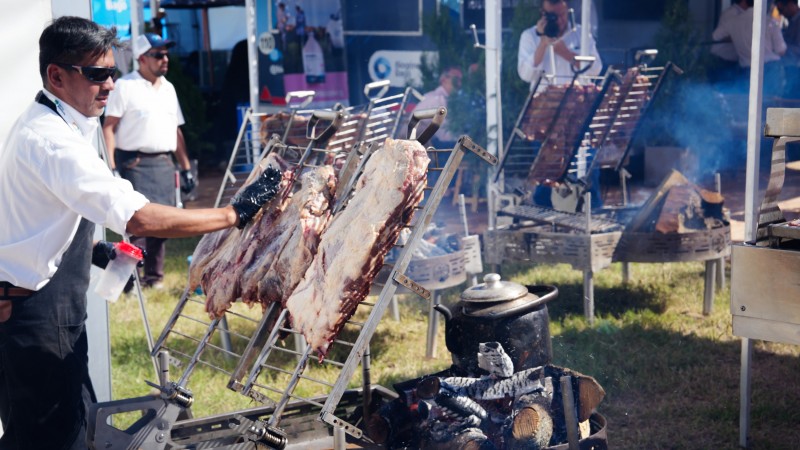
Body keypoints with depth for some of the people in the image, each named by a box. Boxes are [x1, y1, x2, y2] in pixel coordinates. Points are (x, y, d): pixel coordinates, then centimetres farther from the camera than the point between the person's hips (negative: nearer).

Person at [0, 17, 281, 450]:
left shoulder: (42, 124, 10)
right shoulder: (53, 141, -24)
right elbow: (139, 218, -33)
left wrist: (90, 249, 11)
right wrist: (232, 214, -28)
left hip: (37, 304, 10)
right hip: (36, 313, -10)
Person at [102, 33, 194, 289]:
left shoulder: (168, 88, 17)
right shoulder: (125, 86, -3)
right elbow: (109, 127, -7)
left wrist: (186, 168, 17)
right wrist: (111, 167, -16)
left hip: (165, 164, 6)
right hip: (135, 164, -6)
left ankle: (154, 276, 16)